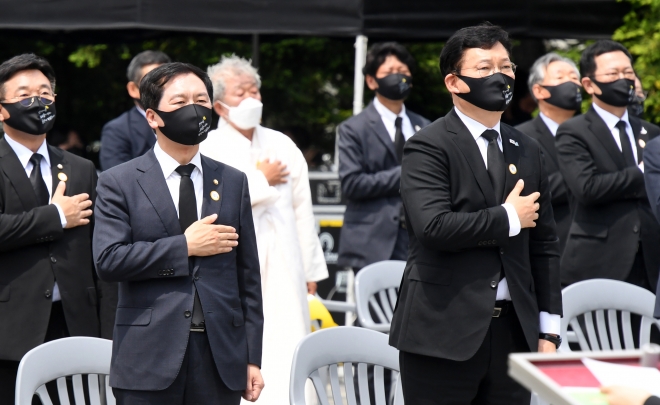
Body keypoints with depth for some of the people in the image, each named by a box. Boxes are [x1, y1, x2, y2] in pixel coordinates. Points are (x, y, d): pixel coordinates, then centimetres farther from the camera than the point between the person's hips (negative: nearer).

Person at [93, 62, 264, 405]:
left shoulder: (233, 182, 13)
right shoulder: (119, 183, 2)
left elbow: (248, 274, 11)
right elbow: (107, 260, -10)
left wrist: (252, 357, 7)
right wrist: (184, 247, -11)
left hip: (220, 360, 3)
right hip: (149, 361, -3)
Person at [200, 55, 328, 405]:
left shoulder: (283, 146, 15)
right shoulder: (206, 150, 0)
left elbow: (302, 211, 17)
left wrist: (311, 268, 16)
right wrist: (262, 180, -6)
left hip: (284, 270, 4)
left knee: (288, 354, -1)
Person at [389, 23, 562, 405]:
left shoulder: (527, 150, 15)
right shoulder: (428, 147, -5)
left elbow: (544, 244, 16)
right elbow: (434, 226, -20)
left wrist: (549, 329, 10)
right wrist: (508, 218, -9)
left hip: (514, 330, 6)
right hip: (445, 332, -5)